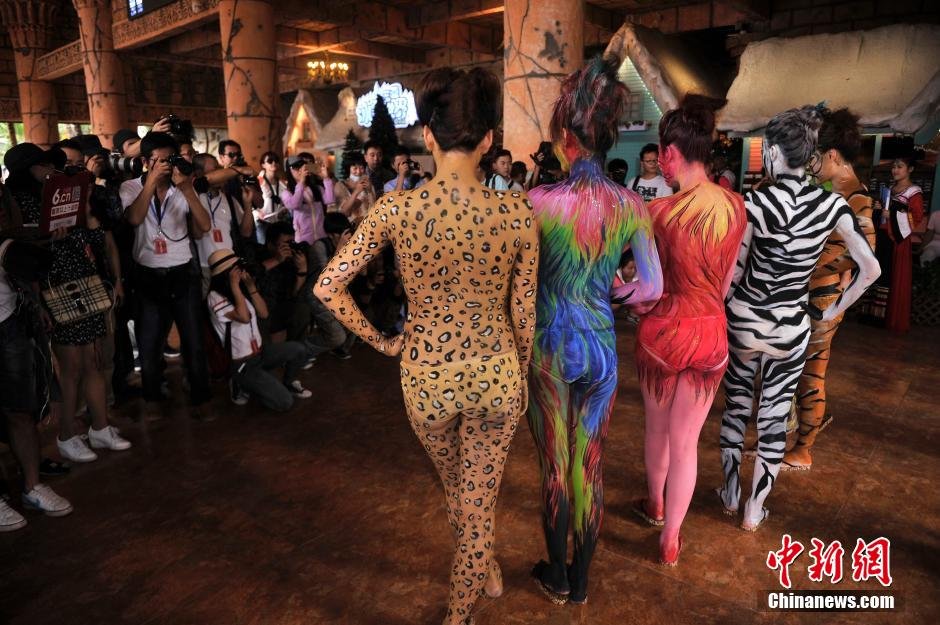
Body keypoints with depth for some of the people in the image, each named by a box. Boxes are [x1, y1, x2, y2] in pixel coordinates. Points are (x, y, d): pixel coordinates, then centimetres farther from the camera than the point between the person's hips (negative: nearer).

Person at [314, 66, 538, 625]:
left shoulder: (396, 209, -14)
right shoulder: (518, 212, -13)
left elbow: (328, 287, -10)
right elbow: (524, 311, -4)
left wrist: (381, 341, 3)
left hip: (427, 374, 1)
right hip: (496, 371, -1)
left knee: (457, 488, 30)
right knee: (480, 499, 18)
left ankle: (484, 569, 58)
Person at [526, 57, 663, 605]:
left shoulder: (539, 201, -16)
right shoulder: (632, 206, -6)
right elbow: (653, 288, -1)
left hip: (551, 345, -3)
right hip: (601, 346, 3)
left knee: (555, 466, 14)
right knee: (592, 466, 16)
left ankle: (557, 576, 34)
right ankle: (582, 580, 34)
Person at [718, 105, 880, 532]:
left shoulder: (757, 201, -15)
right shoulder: (831, 204, -5)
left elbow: (732, 271, -12)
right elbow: (870, 269, -6)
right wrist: (834, 310, 5)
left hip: (743, 320, -2)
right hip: (791, 326, 2)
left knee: (736, 407, 18)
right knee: (775, 417, 13)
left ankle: (730, 493, 32)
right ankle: (754, 511, 25)